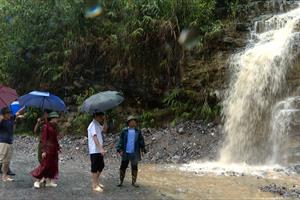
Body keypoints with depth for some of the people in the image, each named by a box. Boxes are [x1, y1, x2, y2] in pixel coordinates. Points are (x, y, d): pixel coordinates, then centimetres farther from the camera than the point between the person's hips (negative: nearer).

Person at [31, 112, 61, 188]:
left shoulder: (55, 127, 12)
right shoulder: (46, 126, -11)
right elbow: (43, 139, -14)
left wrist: (58, 148, 17)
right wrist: (44, 151, -18)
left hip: (54, 149, 8)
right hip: (48, 148, -8)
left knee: (53, 165, 9)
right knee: (45, 165, -7)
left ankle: (49, 181, 17)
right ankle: (37, 181, 6)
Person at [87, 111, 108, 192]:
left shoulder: (98, 125, 15)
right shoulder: (93, 125, -16)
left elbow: (105, 130, 17)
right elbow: (95, 138, -26)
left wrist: (104, 120, 6)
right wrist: (101, 148, -33)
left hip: (99, 150, 10)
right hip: (94, 150, -10)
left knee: (101, 166, 17)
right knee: (95, 168, -3)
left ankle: (96, 181, 30)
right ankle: (95, 185, 4)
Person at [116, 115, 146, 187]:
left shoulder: (138, 132, 2)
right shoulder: (124, 131, -1)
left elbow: (141, 141, 4)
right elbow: (121, 141, 1)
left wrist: (142, 150, -2)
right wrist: (119, 149, -6)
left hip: (134, 153, 1)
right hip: (126, 153, -1)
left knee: (134, 168, 9)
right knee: (123, 167, 4)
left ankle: (134, 182, 21)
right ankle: (121, 181, 17)